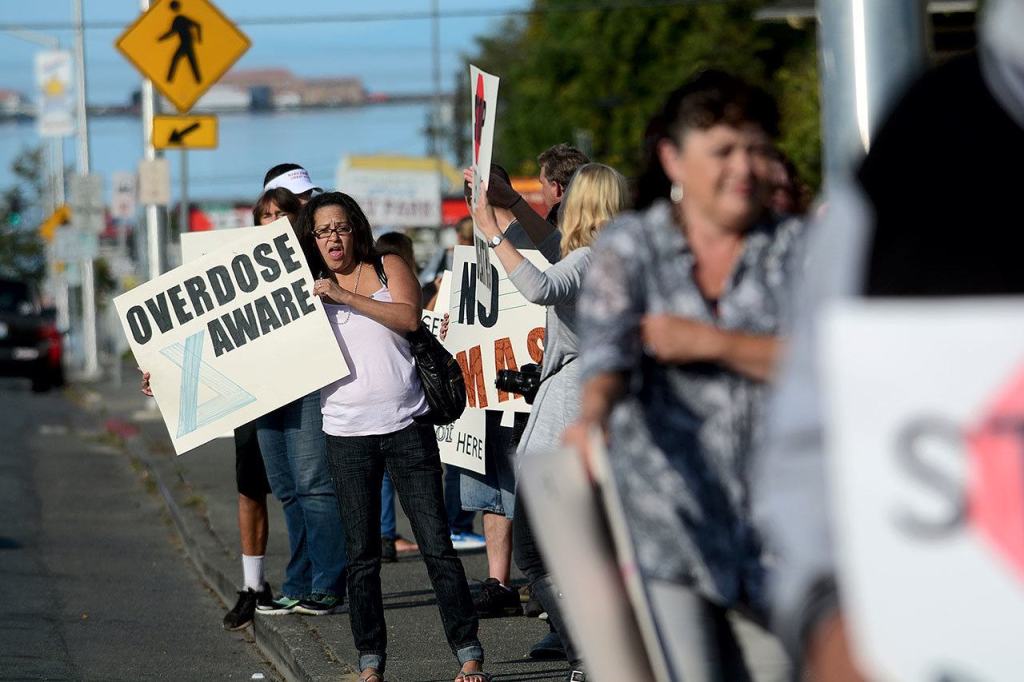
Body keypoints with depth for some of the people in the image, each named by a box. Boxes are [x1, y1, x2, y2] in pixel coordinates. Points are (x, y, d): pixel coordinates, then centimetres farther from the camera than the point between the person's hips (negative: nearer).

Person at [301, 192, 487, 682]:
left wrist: (346, 297, -16)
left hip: (406, 426, -1)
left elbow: (409, 318, -13)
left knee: (436, 545, -3)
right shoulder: (306, 290, 9)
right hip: (347, 434, 1)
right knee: (361, 555, 3)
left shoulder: (389, 269, 5)